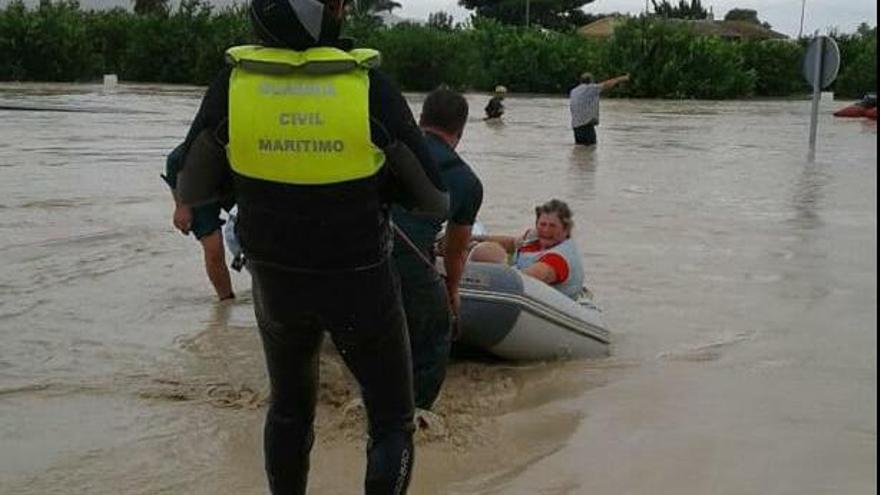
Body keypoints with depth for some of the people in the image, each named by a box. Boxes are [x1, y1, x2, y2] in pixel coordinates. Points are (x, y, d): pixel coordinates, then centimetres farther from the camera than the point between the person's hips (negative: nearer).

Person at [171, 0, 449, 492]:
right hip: (360, 283, -3)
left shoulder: (233, 84, -13)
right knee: (392, 423, 13)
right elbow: (433, 196, -12)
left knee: (290, 406, 27)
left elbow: (192, 183, 1)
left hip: (277, 281, 3)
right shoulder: (371, 87, -20)